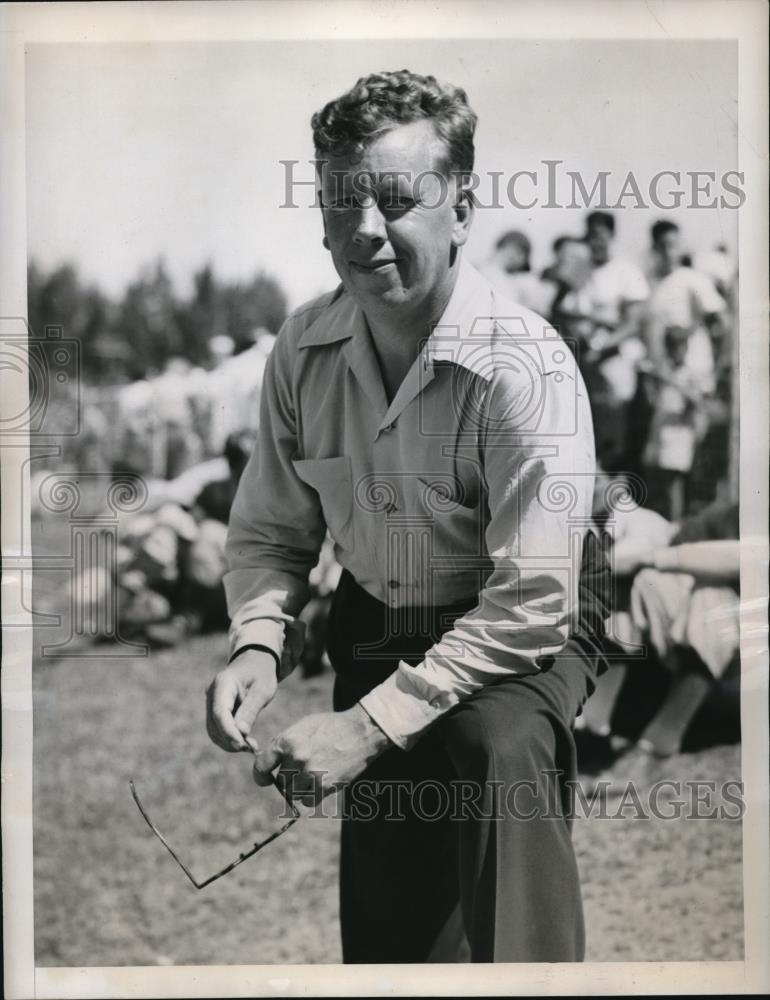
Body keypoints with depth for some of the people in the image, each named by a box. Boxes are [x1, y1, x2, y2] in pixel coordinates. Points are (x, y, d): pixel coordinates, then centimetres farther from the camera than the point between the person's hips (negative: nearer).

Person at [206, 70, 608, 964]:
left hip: (524, 632, -4)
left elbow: (531, 600, -28)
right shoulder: (303, 350, -9)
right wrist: (257, 643, -21)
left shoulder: (525, 367, -26)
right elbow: (269, 533, 1)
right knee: (379, 927, 3)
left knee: (503, 747, -36)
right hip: (375, 624, 4)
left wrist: (371, 722, -32)